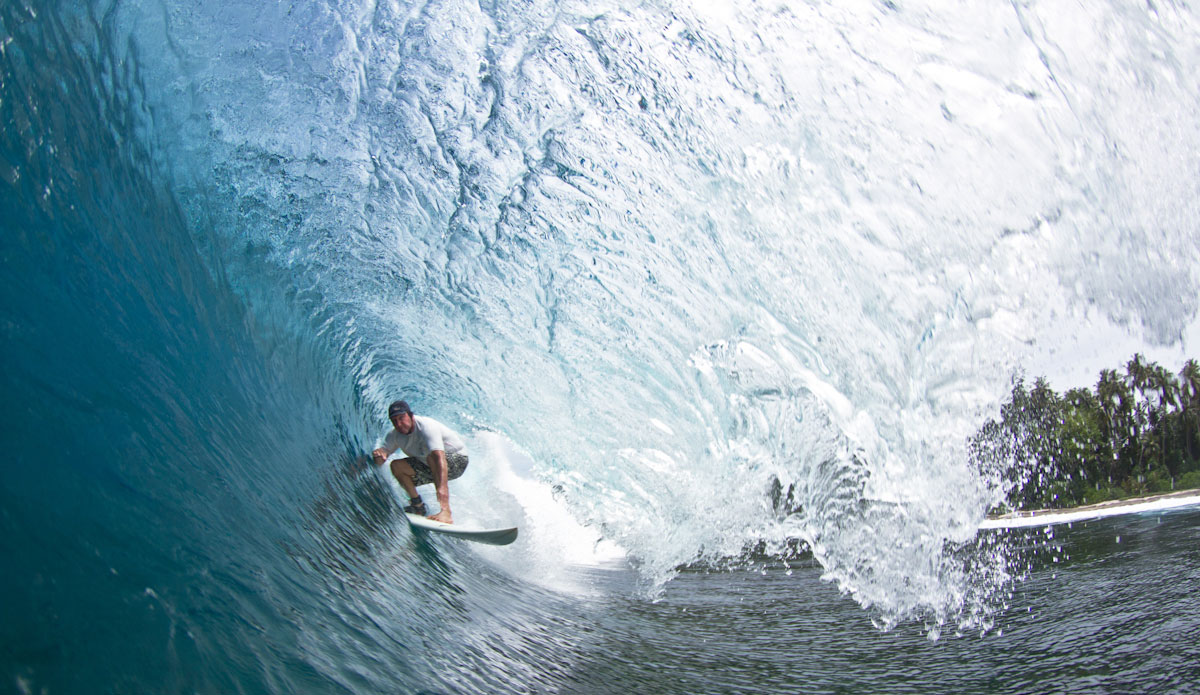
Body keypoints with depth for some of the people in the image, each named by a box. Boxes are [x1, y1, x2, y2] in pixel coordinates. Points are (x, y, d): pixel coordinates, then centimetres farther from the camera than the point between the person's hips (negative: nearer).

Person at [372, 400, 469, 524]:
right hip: (430, 467, 7)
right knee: (397, 466, -6)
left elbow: (439, 457, -44)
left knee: (432, 456, -38)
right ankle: (418, 505, 5)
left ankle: (446, 511, -45)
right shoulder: (394, 435, -7)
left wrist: (442, 488, -57)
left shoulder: (427, 427, -31)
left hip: (457, 459, -7)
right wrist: (379, 455, -41)